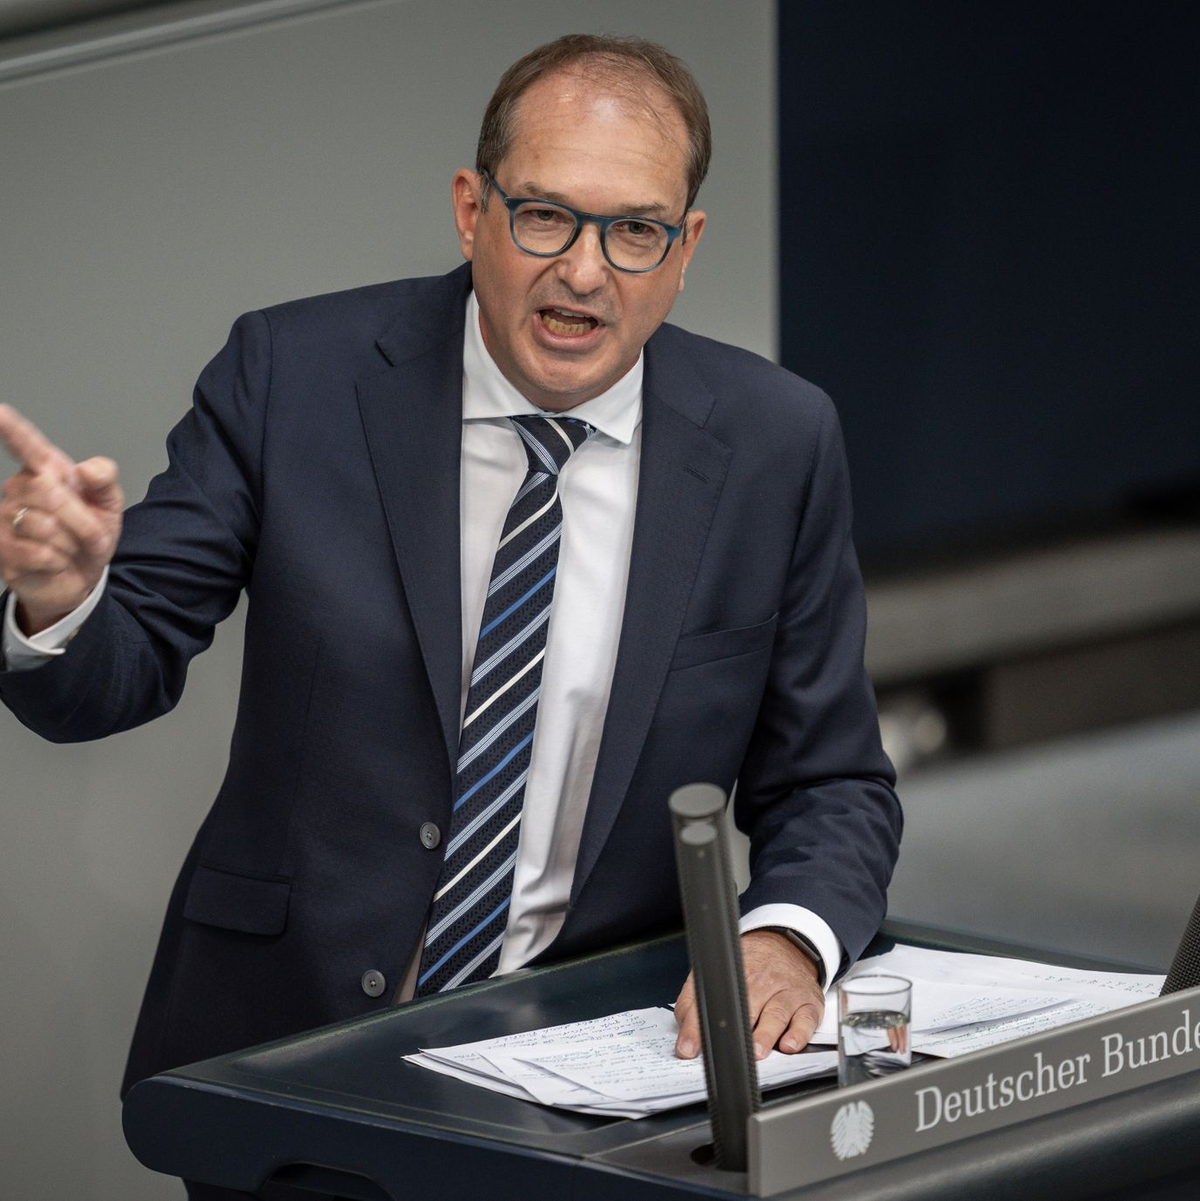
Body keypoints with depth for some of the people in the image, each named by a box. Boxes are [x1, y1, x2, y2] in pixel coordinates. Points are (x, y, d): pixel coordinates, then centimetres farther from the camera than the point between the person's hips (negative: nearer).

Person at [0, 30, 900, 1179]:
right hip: (285, 1035, -1)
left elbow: (829, 786, 6)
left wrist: (783, 941, -16)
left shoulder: (777, 445, 1)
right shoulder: (294, 376, -3)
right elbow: (108, 680, -1)